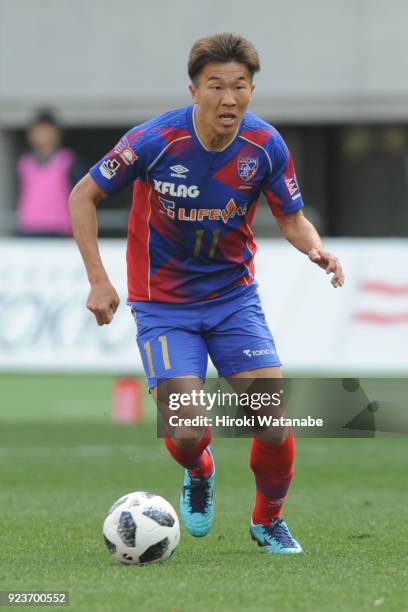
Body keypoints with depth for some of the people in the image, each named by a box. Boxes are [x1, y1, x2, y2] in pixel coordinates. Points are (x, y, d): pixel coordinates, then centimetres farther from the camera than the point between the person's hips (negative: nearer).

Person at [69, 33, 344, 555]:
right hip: (163, 306, -2)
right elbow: (83, 196, -7)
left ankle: (268, 521, 19)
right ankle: (198, 473, 24)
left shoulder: (265, 146, -12)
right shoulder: (155, 141, -20)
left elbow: (291, 219, 2)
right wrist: (98, 279, -14)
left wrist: (314, 248, -21)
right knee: (186, 433, -16)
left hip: (234, 296, 2)